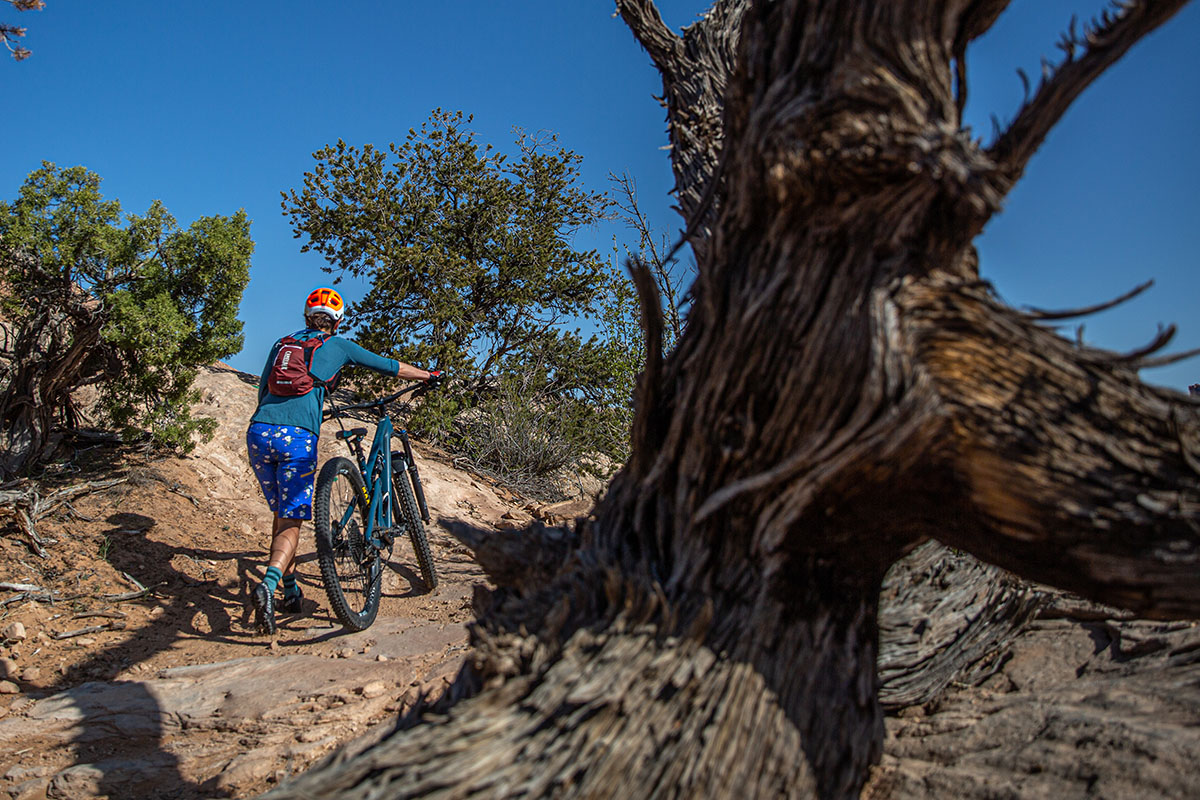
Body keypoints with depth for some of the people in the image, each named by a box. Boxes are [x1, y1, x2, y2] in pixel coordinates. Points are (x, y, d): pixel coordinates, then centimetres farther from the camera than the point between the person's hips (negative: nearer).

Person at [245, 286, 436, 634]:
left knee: (282, 513, 19)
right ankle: (268, 585, -26)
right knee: (291, 522, -1)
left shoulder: (282, 343, 24)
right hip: (297, 437, -4)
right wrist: (430, 375, 37)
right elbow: (391, 366, 23)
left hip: (258, 432, 4)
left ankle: (291, 591, 21)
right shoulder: (338, 345, 14)